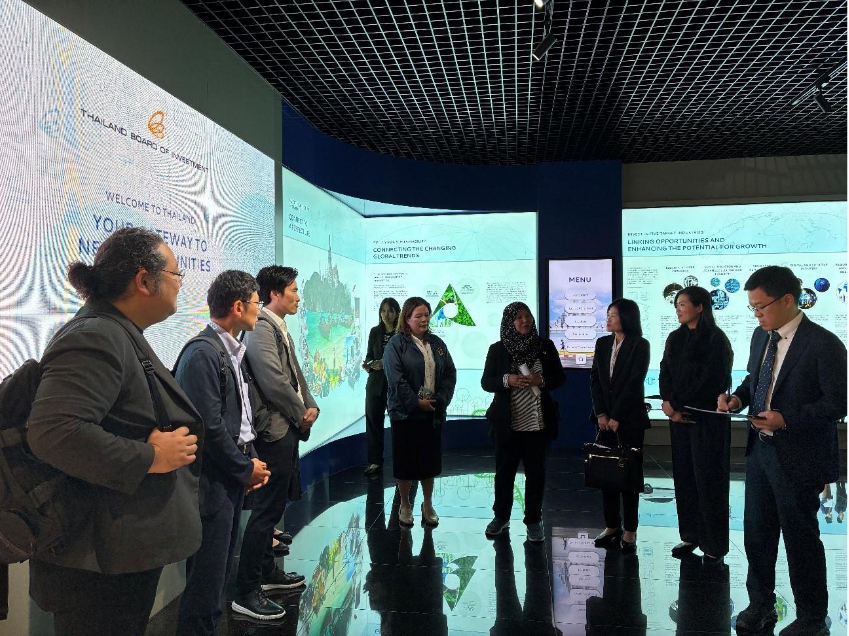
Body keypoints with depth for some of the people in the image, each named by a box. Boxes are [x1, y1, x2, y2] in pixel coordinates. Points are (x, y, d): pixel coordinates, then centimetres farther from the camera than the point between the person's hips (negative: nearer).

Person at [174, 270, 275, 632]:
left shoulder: (233, 351, 9)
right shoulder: (202, 353, -18)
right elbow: (209, 426, -21)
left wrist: (251, 461, 3)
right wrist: (246, 468, -11)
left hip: (233, 478, 9)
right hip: (212, 483, -9)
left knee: (219, 572, 19)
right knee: (207, 577, 2)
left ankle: (209, 626, 32)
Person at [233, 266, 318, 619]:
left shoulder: (280, 328, 13)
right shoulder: (261, 327, -17)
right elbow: (273, 381, -25)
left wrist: (311, 405, 2)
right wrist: (301, 414, -11)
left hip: (288, 429, 10)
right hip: (275, 431, -10)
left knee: (274, 506, 19)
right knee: (266, 510, -4)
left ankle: (267, 571, 34)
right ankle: (246, 592, 6)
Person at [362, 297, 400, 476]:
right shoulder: (374, 332, 9)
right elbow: (369, 355, 13)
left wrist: (385, 363, -19)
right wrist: (367, 364, -8)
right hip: (376, 383, 4)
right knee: (373, 420, 3)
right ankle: (375, 461, 13)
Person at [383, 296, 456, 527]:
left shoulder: (437, 343, 9)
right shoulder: (396, 344, -6)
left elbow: (450, 373, 6)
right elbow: (396, 379, -14)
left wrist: (440, 399, -7)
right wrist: (416, 402, -16)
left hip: (433, 412, 4)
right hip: (405, 413, -4)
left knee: (431, 458, 11)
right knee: (406, 459, 5)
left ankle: (428, 504, 27)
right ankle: (405, 505, 22)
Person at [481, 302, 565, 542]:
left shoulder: (545, 346, 2)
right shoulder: (497, 349, -1)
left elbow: (560, 377, 6)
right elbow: (485, 382, 0)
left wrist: (542, 380, -14)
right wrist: (506, 380, -19)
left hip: (538, 422, 1)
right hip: (507, 423, -1)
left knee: (536, 473, 9)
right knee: (504, 471, 11)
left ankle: (533, 520, 22)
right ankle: (500, 516, 27)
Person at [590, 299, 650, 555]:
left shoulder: (640, 345, -5)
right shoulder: (602, 343, 10)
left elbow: (634, 382, -11)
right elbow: (595, 380, 6)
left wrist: (616, 417, -13)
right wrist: (600, 414, -5)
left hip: (630, 418, -5)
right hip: (604, 418, 5)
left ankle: (629, 531, 9)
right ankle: (612, 526, 16)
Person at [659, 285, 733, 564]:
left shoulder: (716, 339, -7)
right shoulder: (675, 338, 12)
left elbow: (710, 381, -14)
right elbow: (665, 374, 7)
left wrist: (677, 403, -11)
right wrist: (669, 402, -10)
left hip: (707, 418, -6)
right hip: (679, 416, 6)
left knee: (708, 478, -1)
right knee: (684, 476, 8)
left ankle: (714, 543, 8)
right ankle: (690, 536, 17)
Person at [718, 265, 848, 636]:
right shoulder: (761, 336, 5)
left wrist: (787, 420, -25)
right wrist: (739, 397, -3)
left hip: (797, 456, -7)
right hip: (760, 450, 7)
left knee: (801, 537, 8)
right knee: (756, 532, 16)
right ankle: (760, 605, 34)